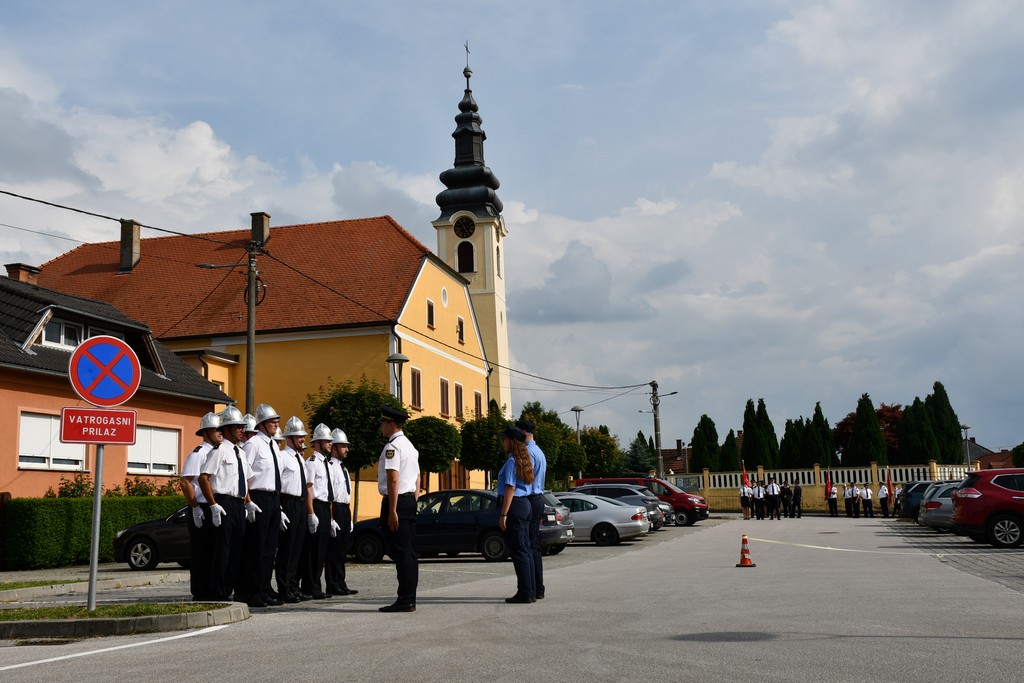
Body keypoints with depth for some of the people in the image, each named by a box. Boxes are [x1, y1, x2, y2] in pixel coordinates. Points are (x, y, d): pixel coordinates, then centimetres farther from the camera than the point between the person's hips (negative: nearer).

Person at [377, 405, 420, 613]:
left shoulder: (392, 446, -12)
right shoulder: (410, 446, 19)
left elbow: (393, 480, -20)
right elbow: (417, 480, 20)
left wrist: (392, 511, -22)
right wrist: (412, 504, 20)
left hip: (396, 502, -10)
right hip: (410, 501, 10)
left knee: (400, 553, -7)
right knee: (409, 552, 10)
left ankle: (404, 601, -6)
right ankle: (409, 599, 15)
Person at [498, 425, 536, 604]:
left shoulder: (512, 461, -14)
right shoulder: (525, 460, 14)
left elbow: (510, 488, -18)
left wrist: (503, 514, -18)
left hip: (514, 505, -9)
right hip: (525, 503, 9)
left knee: (518, 550, -5)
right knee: (525, 549, 12)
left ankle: (524, 593, -3)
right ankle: (531, 591, 16)